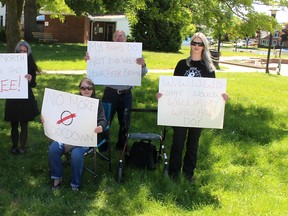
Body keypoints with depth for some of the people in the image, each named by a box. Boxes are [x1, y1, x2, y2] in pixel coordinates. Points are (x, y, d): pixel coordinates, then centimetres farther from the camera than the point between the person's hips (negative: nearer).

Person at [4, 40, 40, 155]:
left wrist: (30, 80, -25)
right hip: (12, 98, 1)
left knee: (24, 124, 6)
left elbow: (33, 84, -5)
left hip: (26, 99, -1)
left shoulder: (31, 66, -3)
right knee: (14, 125, 10)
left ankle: (22, 147, 17)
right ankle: (14, 146, 25)